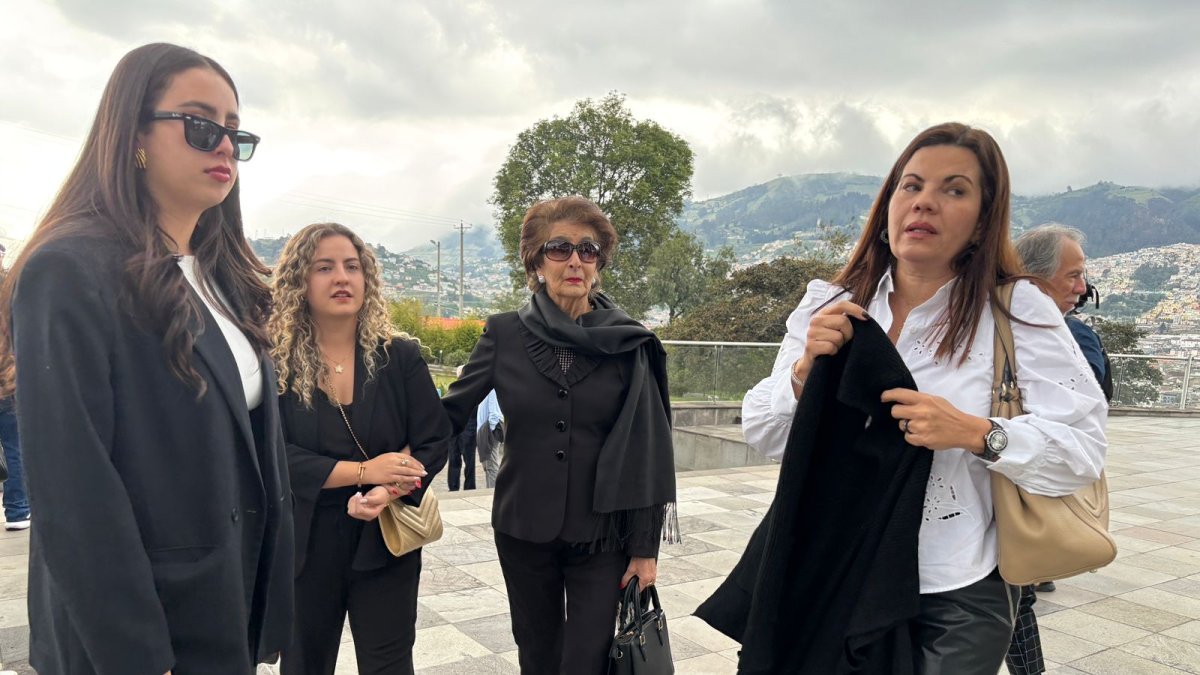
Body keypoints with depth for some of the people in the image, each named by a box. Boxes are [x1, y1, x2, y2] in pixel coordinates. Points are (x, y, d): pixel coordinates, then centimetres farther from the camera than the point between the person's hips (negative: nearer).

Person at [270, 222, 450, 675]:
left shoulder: (400, 356, -1)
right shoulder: (273, 361, -6)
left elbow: (433, 443, -3)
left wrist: (389, 492, -21)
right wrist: (362, 471, -19)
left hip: (384, 541, 1)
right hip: (304, 545, 0)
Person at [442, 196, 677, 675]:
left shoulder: (629, 342, -6)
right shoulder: (506, 334, -4)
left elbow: (649, 450, -5)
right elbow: (451, 413, -3)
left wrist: (646, 546, -5)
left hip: (602, 535, -1)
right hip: (523, 531, 2)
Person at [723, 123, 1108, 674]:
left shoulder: (1018, 312, -9)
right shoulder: (829, 307, -2)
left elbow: (1084, 448, -11)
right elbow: (762, 434, -1)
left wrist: (977, 434, -26)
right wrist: (805, 370, -19)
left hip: (958, 595, -2)